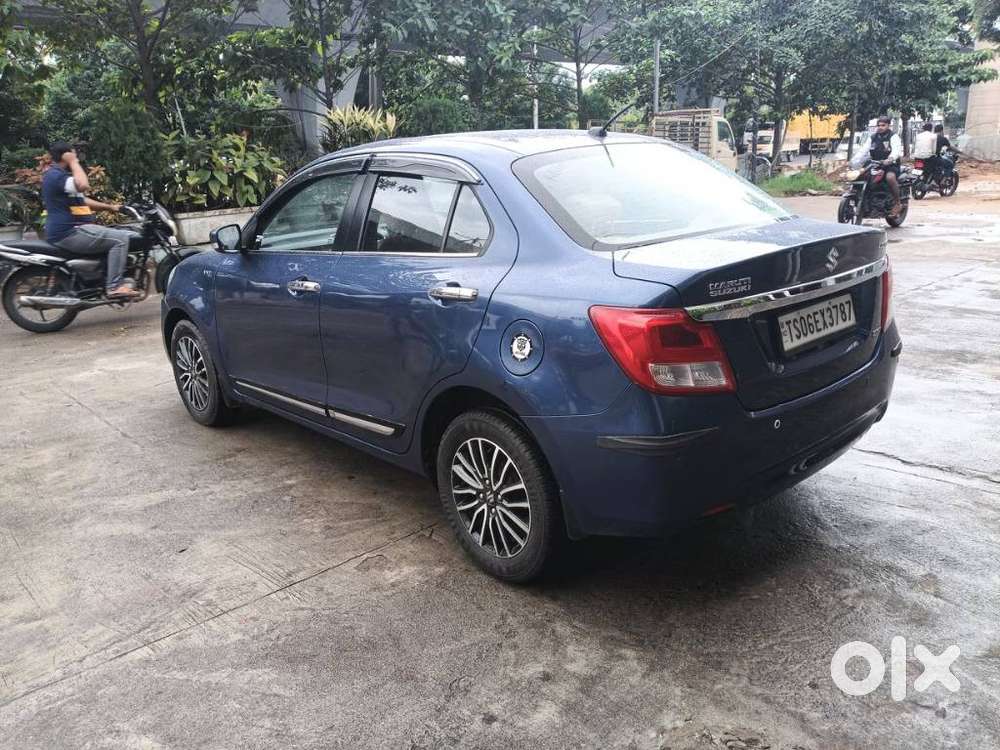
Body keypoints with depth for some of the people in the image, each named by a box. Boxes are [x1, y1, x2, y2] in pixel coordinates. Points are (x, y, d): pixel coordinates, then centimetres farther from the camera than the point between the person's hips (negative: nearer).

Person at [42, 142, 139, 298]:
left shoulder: (60, 174, 22)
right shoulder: (55, 175, -13)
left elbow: (82, 201, 28)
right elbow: (83, 185, -32)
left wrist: (109, 207, 19)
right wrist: (73, 162, -18)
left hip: (71, 230, 12)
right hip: (69, 233, -12)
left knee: (119, 236, 20)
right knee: (120, 238, -18)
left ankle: (120, 280, 14)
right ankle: (114, 287, -22)